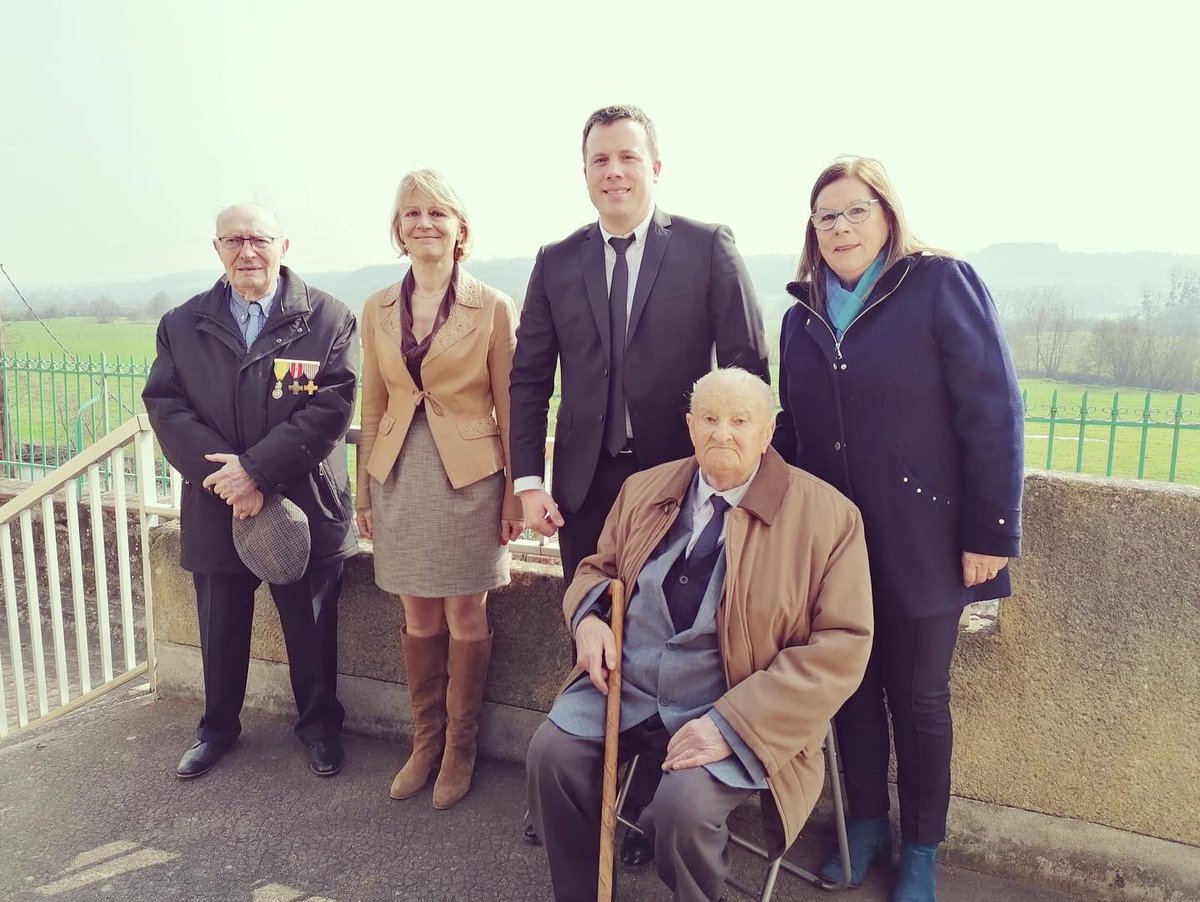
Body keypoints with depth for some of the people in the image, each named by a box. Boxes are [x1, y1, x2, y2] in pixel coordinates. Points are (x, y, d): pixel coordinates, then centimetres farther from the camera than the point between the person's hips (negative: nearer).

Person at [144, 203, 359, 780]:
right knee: (220, 629, 18)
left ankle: (319, 724, 34)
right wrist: (223, 473, -17)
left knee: (311, 630, 12)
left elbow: (332, 407, -14)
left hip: (305, 509, -3)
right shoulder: (181, 325, 6)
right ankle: (217, 727, 40)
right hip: (215, 510, 3)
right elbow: (165, 407, -2)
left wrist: (258, 470, -19)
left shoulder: (329, 319, -5)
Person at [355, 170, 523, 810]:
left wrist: (514, 495, -5)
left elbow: (508, 408, -3)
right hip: (400, 476, 4)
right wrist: (364, 493, 10)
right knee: (418, 618, 12)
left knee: (465, 617, 6)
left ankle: (459, 749, 24)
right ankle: (425, 741, 30)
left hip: (469, 475, -3)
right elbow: (373, 408, 11)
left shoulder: (492, 308, -5)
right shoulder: (377, 310, 7)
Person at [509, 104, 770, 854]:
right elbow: (530, 378, 6)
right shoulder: (556, 261, 6)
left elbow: (747, 365, -4)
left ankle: (657, 799, 29)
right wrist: (529, 481, -1)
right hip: (587, 481, 3)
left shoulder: (709, 247, -3)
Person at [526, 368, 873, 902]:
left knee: (683, 805, -27)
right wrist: (588, 617, -5)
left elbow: (841, 645, -13)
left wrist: (732, 723, -21)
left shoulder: (827, 516, -8)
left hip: (738, 713, -4)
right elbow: (598, 567, 21)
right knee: (551, 753, -16)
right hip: (624, 685, 5)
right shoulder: (643, 490, 8)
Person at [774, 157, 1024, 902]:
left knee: (918, 695, 10)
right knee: (852, 687, 15)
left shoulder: (942, 283, -8)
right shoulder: (803, 312, 8)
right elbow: (794, 427, 10)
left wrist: (991, 532, -15)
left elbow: (993, 414, -12)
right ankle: (866, 822, 35)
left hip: (919, 539, -4)